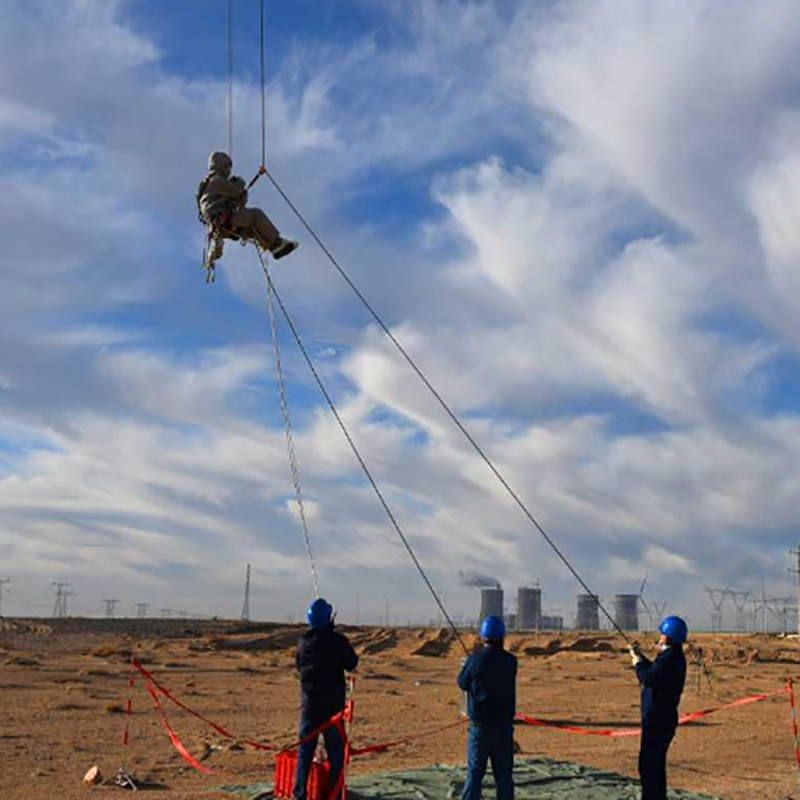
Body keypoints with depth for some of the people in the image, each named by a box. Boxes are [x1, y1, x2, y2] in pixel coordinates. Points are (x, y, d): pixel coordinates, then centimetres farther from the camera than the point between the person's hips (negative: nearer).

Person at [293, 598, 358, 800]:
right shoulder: (338, 640, -13)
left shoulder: (303, 641, 0)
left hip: (310, 701, 3)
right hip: (333, 702, -3)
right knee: (335, 749, 7)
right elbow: (352, 664, -1)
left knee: (305, 747, 10)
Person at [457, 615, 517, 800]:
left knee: (475, 773, 5)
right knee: (504, 774, 10)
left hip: (480, 725, -2)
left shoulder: (475, 660, -12)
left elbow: (462, 684, 1)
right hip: (504, 726, 2)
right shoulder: (510, 661, -3)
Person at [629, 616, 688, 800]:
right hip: (660, 717, 10)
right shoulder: (674, 656, 12)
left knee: (650, 764, -6)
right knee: (654, 763, 20)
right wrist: (640, 657, 20)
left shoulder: (670, 657, -20)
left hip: (658, 719, -10)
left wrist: (637, 661, -11)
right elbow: (655, 672, 24)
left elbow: (648, 678, -27)